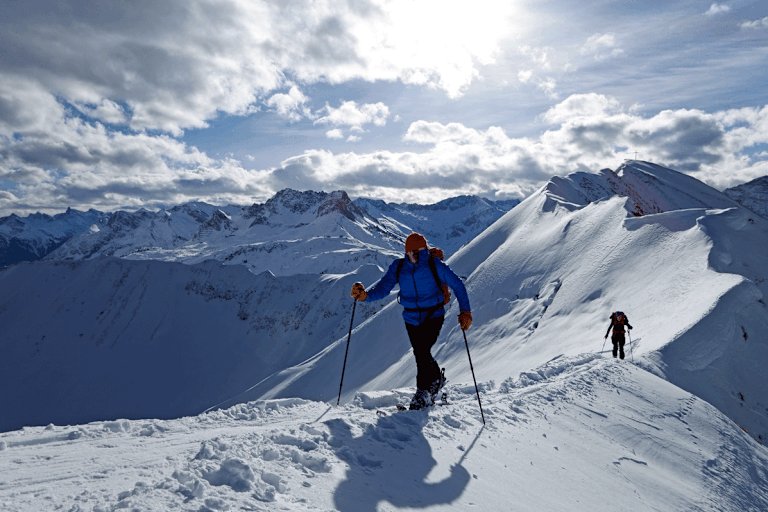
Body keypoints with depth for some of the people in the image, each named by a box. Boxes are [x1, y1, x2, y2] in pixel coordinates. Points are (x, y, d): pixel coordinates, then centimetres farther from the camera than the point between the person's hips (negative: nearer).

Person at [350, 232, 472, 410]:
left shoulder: (435, 265, -15)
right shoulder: (398, 267, -7)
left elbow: (457, 285, -8)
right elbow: (383, 288, -9)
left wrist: (465, 311, -14)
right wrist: (364, 294, -29)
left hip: (434, 315, -4)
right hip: (412, 318, 4)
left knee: (422, 351, -18)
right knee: (421, 354, 13)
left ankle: (423, 392, 1)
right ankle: (437, 379, 41)